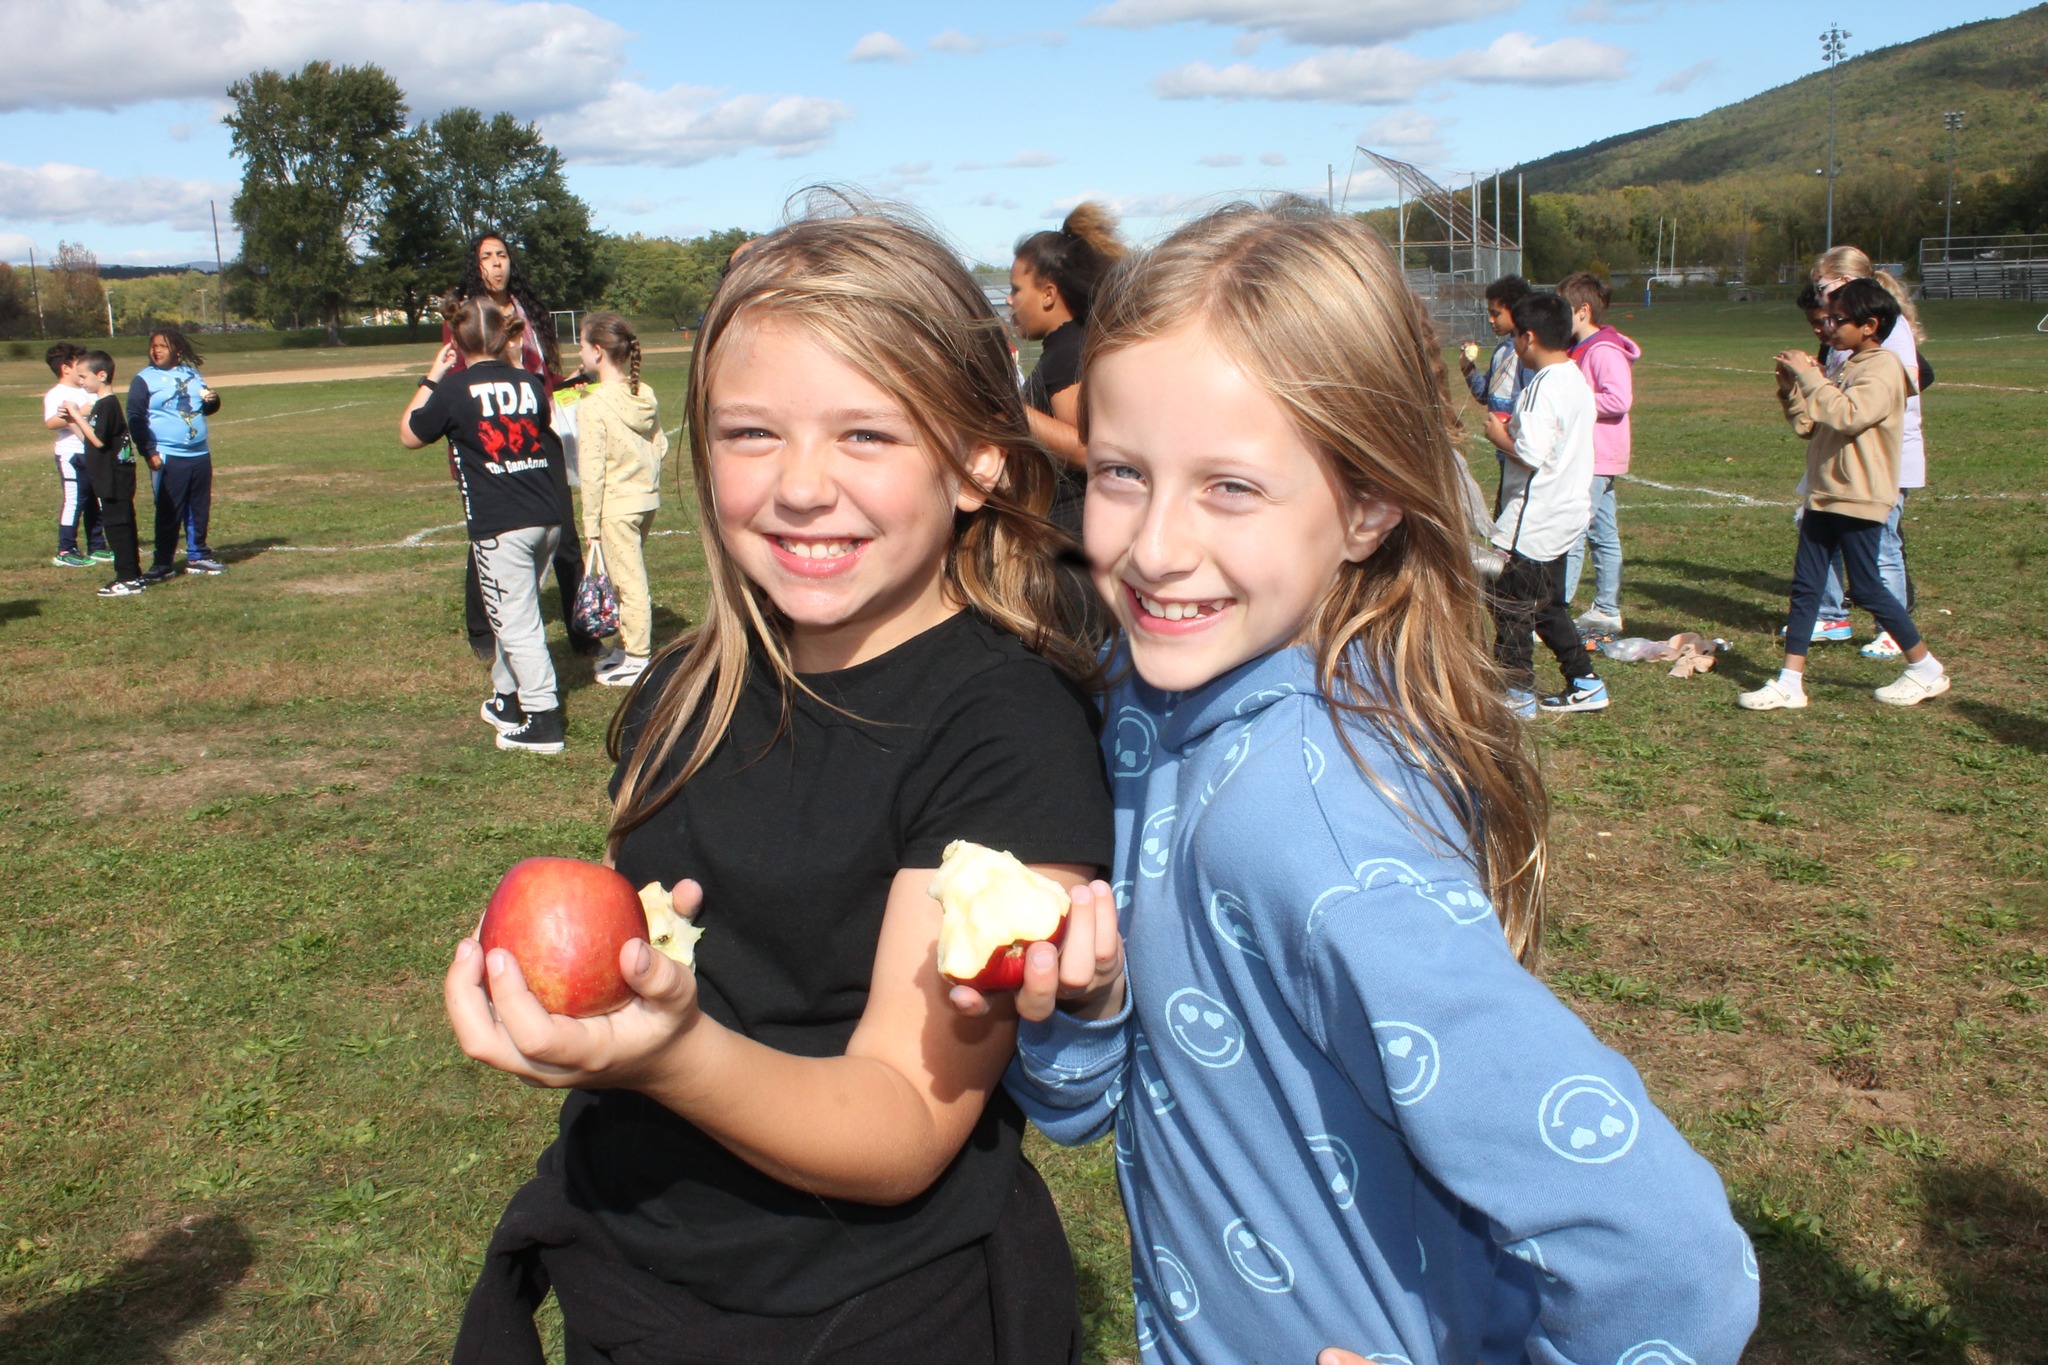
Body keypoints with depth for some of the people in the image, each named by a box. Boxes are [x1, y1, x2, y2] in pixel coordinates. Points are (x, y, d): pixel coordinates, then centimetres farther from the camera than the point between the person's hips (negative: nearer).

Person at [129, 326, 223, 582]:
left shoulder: (192, 374, 13)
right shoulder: (144, 379, -2)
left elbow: (206, 407, 24)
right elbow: (136, 419, -7)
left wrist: (212, 400, -1)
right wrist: (149, 453, -15)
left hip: (200, 455, 5)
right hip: (167, 458, -5)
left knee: (200, 509, 11)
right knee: (169, 512, -4)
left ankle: (198, 556, 23)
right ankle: (163, 563, 2)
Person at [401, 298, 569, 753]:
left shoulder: (455, 389, -6)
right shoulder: (530, 383, 8)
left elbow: (409, 435, 9)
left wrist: (431, 378, 16)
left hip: (499, 525, -6)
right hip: (547, 517, 6)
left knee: (516, 623, -2)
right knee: (513, 614, 20)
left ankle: (542, 719, -3)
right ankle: (507, 701, 31)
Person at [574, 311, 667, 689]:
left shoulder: (593, 405, -17)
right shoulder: (646, 395, 1)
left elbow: (593, 470, -15)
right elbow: (661, 446, 7)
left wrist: (592, 525, -10)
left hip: (617, 505, -7)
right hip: (648, 498, 7)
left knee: (629, 582, 1)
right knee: (631, 577, 18)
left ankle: (638, 659, 10)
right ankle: (629, 645, 29)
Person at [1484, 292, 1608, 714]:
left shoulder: (1544, 387, -20)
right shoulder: (1577, 380, 10)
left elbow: (1532, 455, -26)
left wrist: (1500, 437, -10)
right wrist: (1514, 431, 12)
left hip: (1535, 520, -10)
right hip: (1567, 514, 10)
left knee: (1507, 604, 1)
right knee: (1548, 605, 18)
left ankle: (1516, 694, 6)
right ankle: (1585, 684, 21)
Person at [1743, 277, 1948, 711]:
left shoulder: (1883, 369, -13)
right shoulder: (1847, 369, 16)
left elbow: (1846, 416, -29)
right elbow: (1811, 426, 15)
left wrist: (1809, 376, -23)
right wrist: (1792, 390, 1)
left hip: (1859, 499, -9)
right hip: (1824, 494, 9)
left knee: (1866, 588, -1)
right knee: (1804, 586, 4)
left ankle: (1927, 670, 16)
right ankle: (1789, 683, 5)